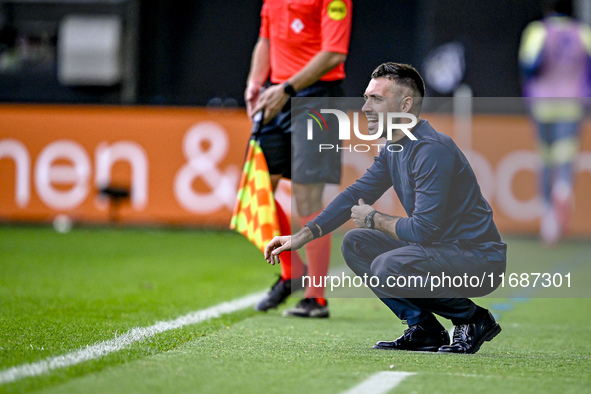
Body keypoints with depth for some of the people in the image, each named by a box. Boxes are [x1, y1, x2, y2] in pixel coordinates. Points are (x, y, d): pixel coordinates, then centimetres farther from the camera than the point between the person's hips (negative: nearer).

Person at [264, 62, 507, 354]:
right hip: (439, 249, 10)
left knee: (388, 268, -29)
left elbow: (424, 229, -26)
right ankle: (424, 330, 6)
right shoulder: (393, 149, 8)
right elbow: (356, 194, 15)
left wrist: (374, 220, -8)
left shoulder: (432, 151, -23)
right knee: (356, 244, 9)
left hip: (480, 259, -10)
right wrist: (302, 236, 6)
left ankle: (473, 320, -9)